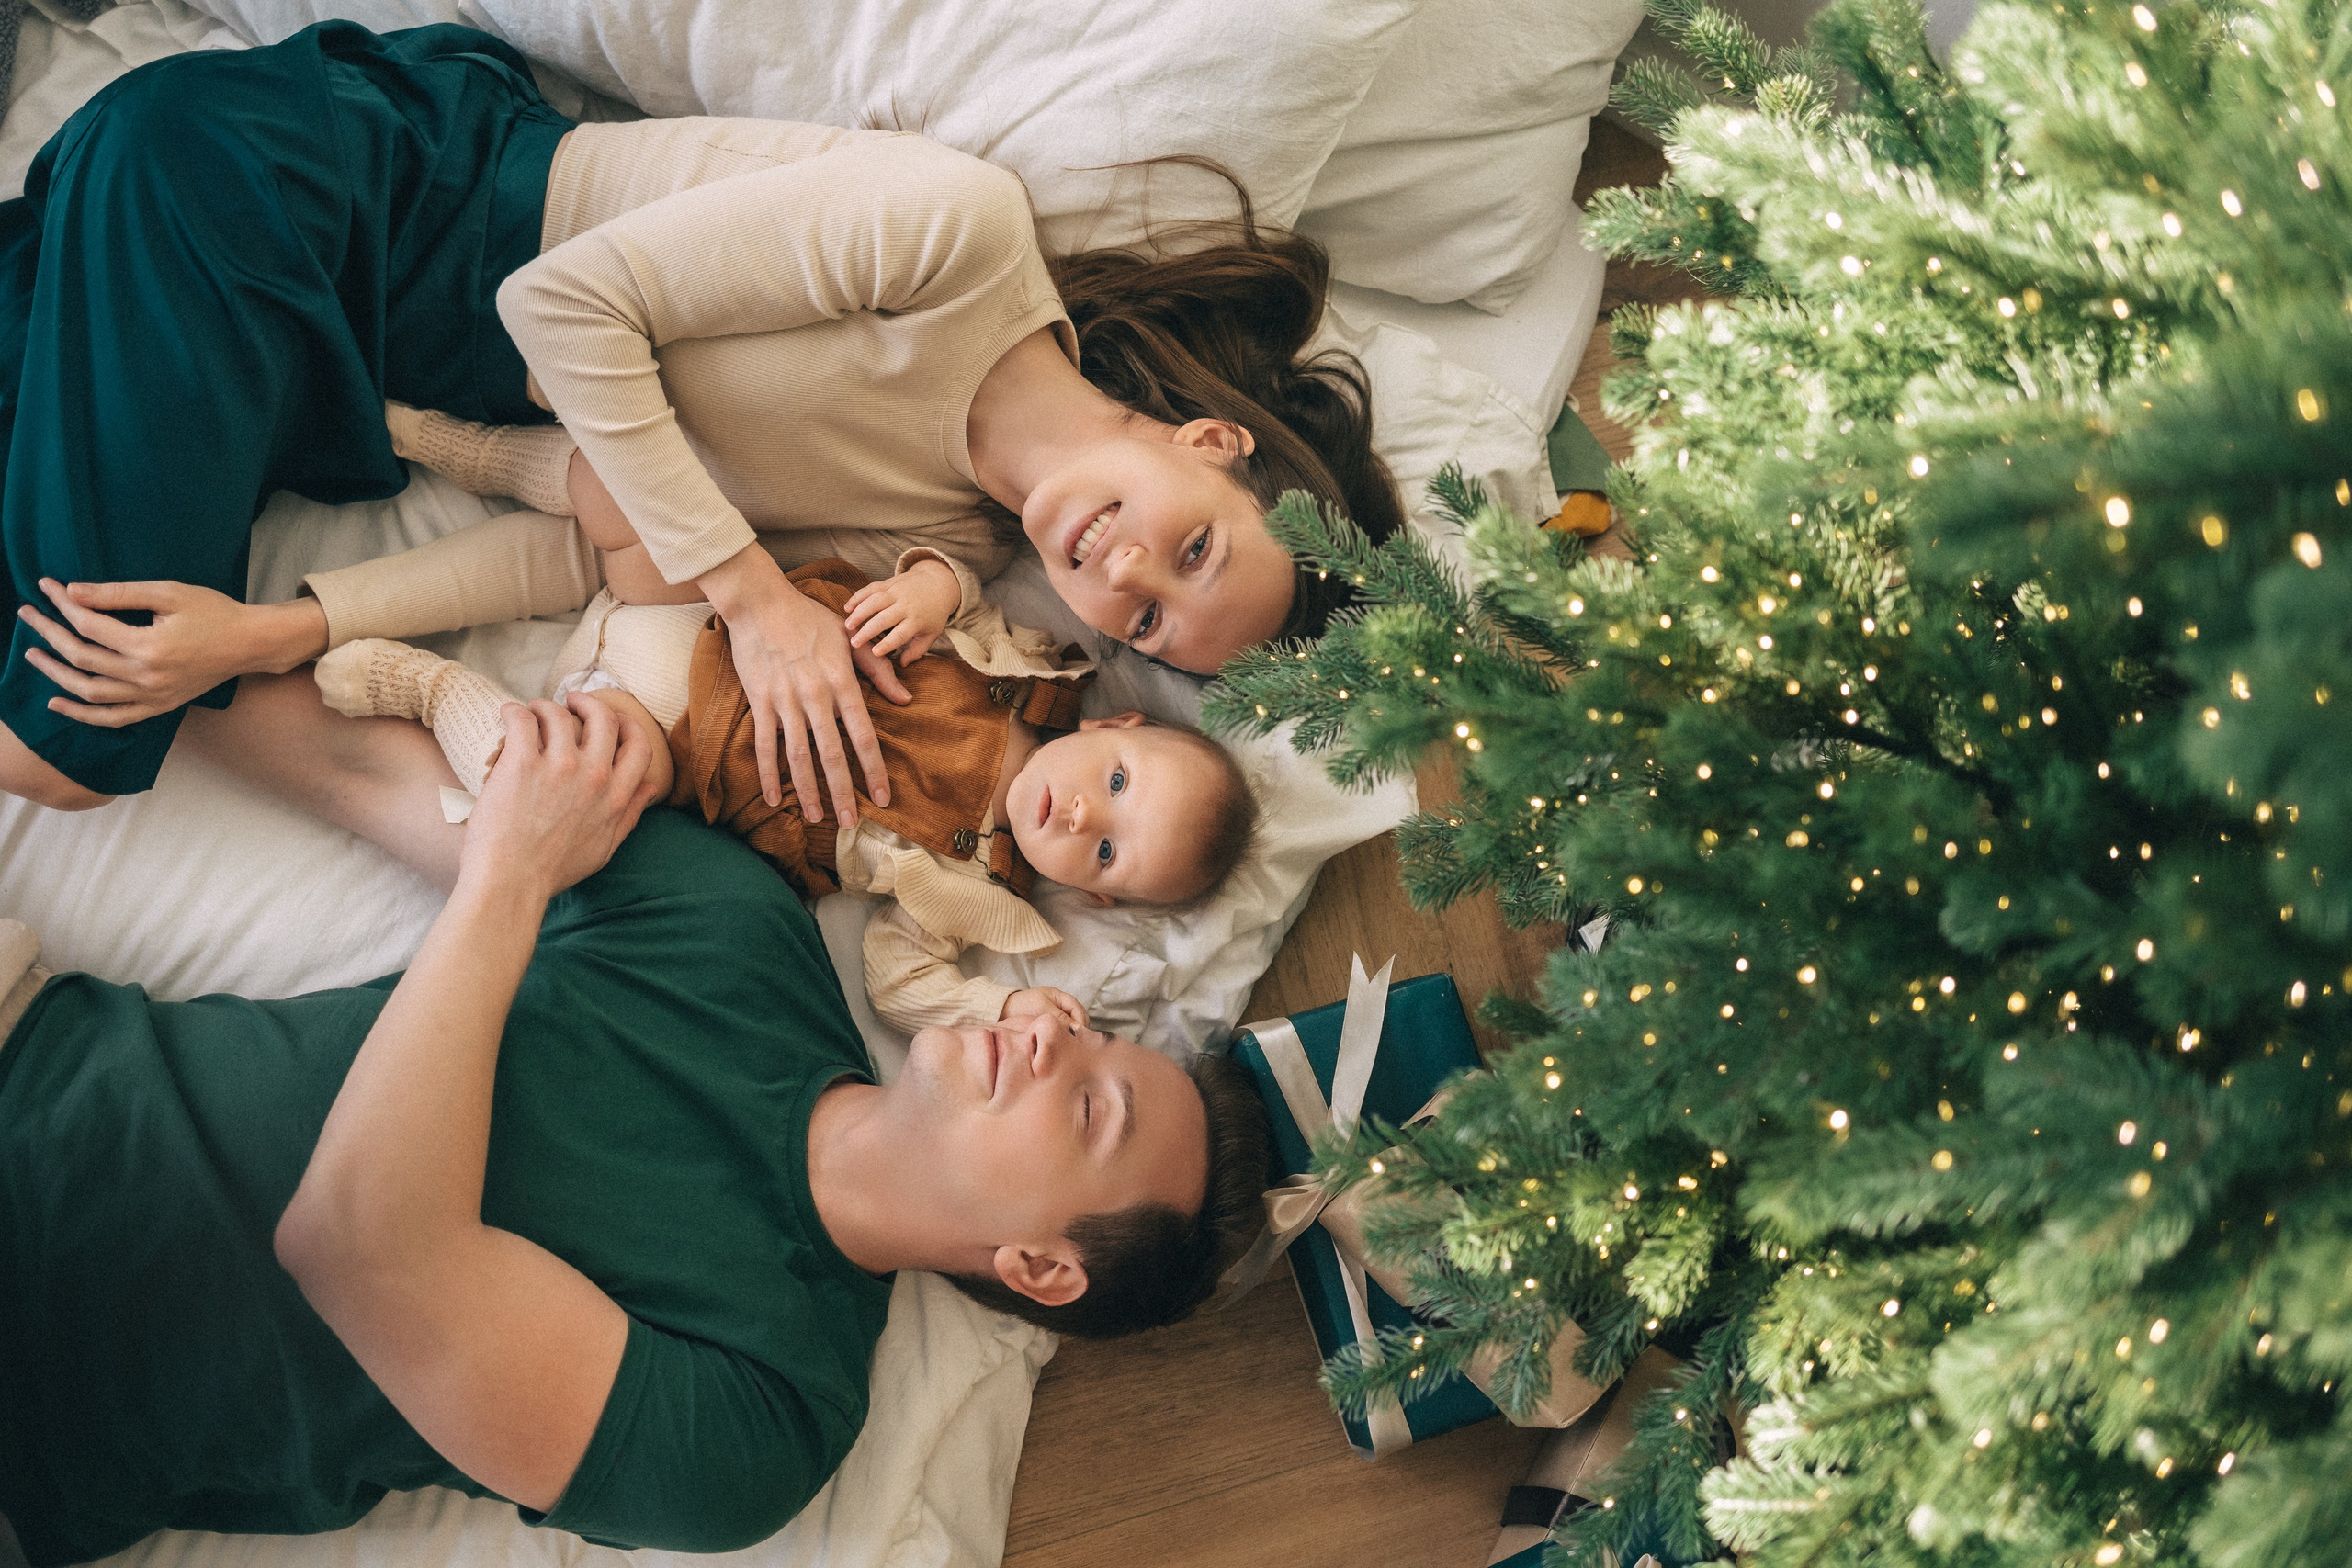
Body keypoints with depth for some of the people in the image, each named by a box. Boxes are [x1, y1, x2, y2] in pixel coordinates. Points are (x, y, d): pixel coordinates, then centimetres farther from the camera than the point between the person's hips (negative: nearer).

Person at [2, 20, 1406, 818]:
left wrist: (280, 632, -20)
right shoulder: (962, 230, -24)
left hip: (410, 388, 4)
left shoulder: (943, 557, -6)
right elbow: (568, 300, -20)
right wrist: (750, 586, -25)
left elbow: (586, 539, -11)